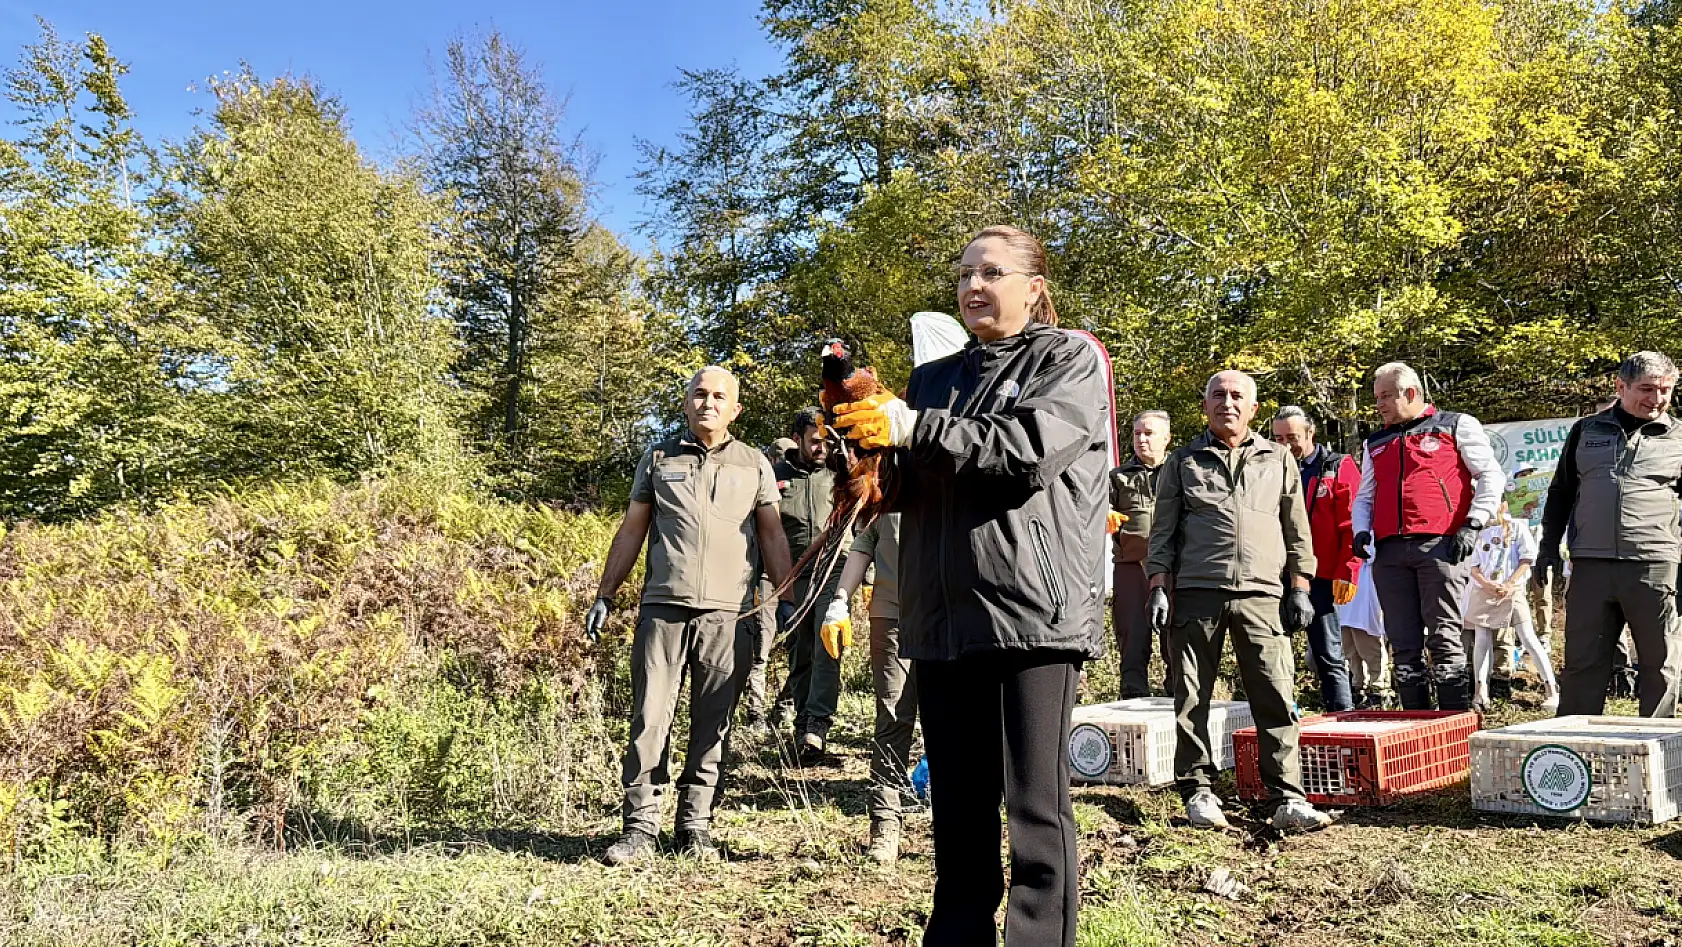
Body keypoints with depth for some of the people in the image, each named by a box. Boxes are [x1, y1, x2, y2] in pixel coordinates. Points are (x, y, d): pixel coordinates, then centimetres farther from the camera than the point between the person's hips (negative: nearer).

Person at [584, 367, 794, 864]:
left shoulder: (754, 465, 13)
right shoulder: (658, 459, 13)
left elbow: (772, 534, 13)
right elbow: (631, 532, 15)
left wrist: (786, 599, 4)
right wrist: (604, 596, 10)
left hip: (727, 614, 0)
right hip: (663, 608, 0)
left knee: (712, 727, 3)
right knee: (649, 719, -3)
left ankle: (695, 827, 13)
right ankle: (640, 826, 5)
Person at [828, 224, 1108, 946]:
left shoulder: (1070, 359, 6)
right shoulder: (933, 378, 22)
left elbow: (1030, 447, -13)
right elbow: (905, 485, 24)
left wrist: (913, 430, -13)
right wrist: (861, 447, 4)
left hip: (1032, 609, -5)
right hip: (943, 617, 6)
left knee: (1036, 805, -3)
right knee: (957, 810, 11)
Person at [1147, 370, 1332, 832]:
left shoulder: (1278, 460, 17)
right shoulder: (1182, 462, 13)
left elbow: (1297, 530, 16)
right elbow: (1163, 531, 9)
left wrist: (1300, 588, 8)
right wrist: (1159, 588, 0)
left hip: (1260, 594, 1)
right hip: (1196, 593, 0)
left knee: (1277, 699, -5)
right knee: (1191, 700, 0)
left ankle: (1288, 798, -1)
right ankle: (1198, 792, 9)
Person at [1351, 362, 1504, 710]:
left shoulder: (1458, 426, 10)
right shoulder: (1375, 443, 24)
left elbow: (1491, 477, 4)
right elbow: (1364, 496, 25)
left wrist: (1472, 525, -7)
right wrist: (1361, 530, 6)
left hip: (1440, 547, -5)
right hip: (1389, 552, 5)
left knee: (1443, 637, -8)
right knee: (1403, 644, 4)